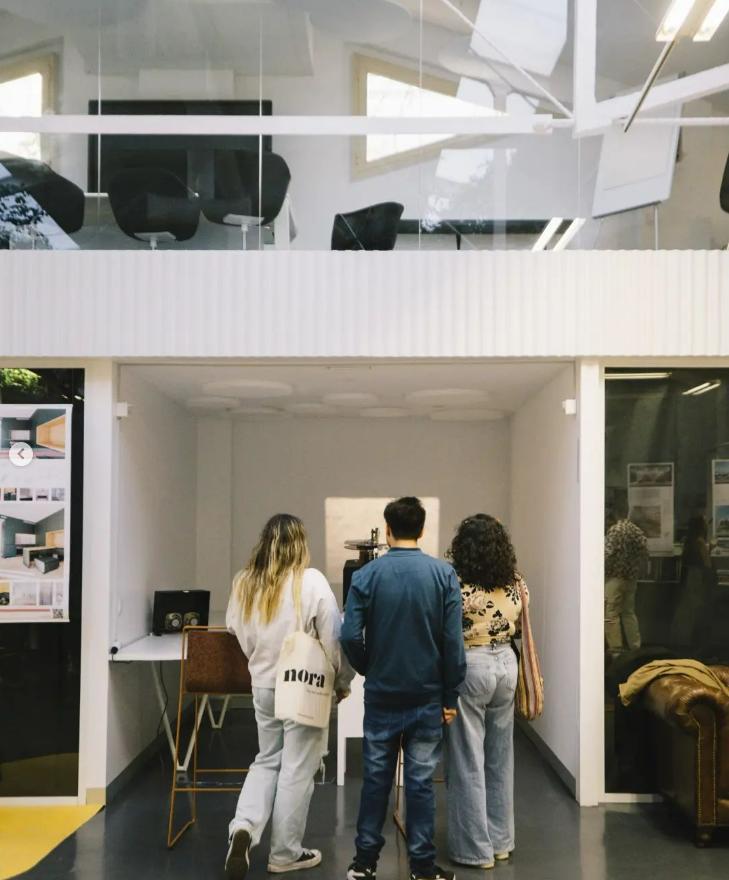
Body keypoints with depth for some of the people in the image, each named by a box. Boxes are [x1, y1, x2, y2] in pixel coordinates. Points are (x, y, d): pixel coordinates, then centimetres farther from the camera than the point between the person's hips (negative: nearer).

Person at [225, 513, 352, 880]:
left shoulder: (243, 583, 1)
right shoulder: (311, 580, -14)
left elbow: (238, 634, 11)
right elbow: (334, 638, -11)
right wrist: (342, 680, 2)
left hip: (263, 685, 5)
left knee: (267, 761, 19)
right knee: (297, 769, 6)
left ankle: (243, 827, 0)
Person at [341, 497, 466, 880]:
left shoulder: (367, 575, -7)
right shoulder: (444, 574, -7)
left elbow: (350, 636, -11)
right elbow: (453, 642, -9)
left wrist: (369, 669, 8)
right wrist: (450, 696, -1)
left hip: (381, 693, 0)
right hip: (427, 694, 0)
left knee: (376, 777, 11)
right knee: (420, 780, 7)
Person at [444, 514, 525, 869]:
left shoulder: (456, 586, -17)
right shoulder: (515, 585, 0)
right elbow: (518, 629, 11)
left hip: (469, 669, -6)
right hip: (506, 665, 6)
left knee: (468, 761, 5)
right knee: (500, 758, 16)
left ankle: (476, 848, 12)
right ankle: (501, 841, 26)